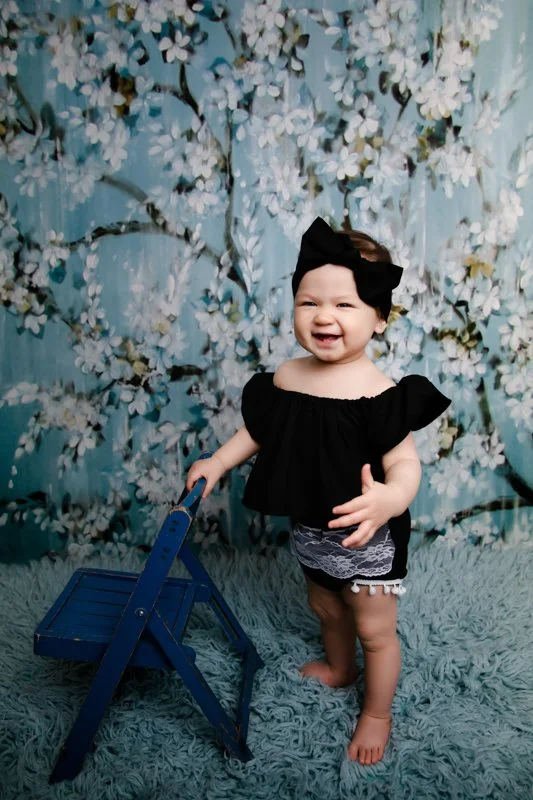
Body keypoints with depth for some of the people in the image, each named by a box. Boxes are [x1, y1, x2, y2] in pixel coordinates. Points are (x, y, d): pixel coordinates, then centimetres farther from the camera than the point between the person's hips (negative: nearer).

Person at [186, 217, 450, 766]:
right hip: (309, 531, 6)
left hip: (367, 539, -6)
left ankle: (378, 712, 42)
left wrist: (389, 500, -49)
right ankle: (339, 669, 60)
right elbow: (257, 431, 6)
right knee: (326, 608, 30)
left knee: (374, 630, 16)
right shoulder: (284, 378, -9)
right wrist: (217, 462, 0)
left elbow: (404, 464, -29)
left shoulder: (379, 393, -27)